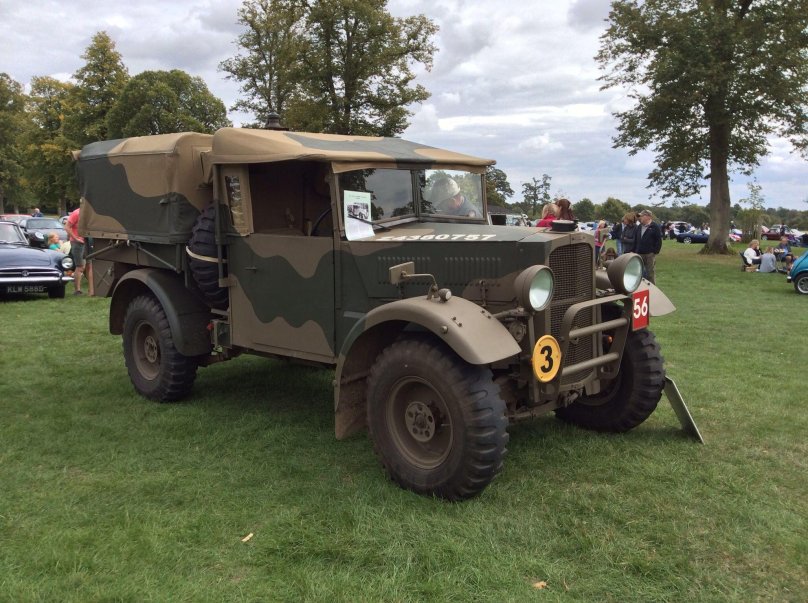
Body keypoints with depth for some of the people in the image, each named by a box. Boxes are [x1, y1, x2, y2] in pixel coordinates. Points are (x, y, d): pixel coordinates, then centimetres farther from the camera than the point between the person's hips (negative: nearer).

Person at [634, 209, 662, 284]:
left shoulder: (655, 227, -5)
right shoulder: (639, 227, 15)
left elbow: (659, 240, -8)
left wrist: (655, 251, -12)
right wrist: (635, 251, 11)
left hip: (650, 254, -7)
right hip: (639, 254, 7)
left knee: (651, 273, -2)